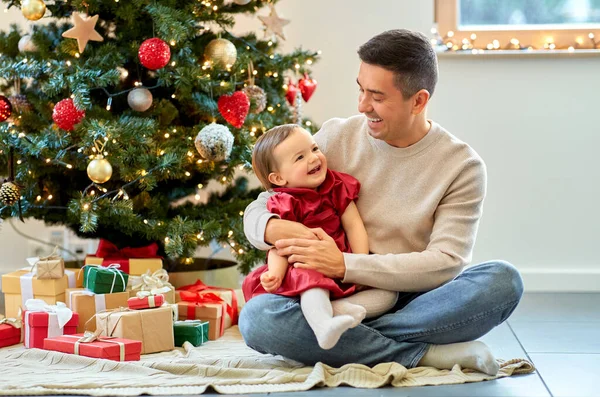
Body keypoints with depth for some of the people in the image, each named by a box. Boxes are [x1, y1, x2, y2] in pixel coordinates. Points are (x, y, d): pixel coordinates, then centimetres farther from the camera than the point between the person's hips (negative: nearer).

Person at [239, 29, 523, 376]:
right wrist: (273, 228, -21)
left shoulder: (462, 165, -4)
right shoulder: (337, 137, 2)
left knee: (503, 280, -28)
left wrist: (344, 265, -24)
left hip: (411, 303, -1)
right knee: (257, 318, -31)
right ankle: (425, 354, -27)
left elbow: (446, 263, -15)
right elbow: (256, 211, 6)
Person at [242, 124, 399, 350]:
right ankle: (323, 325, -66)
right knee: (312, 281, -40)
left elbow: (353, 225, 2)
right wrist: (275, 274, -35)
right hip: (308, 268, -5)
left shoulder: (337, 187, 7)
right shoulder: (285, 204, -6)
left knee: (388, 294, -14)